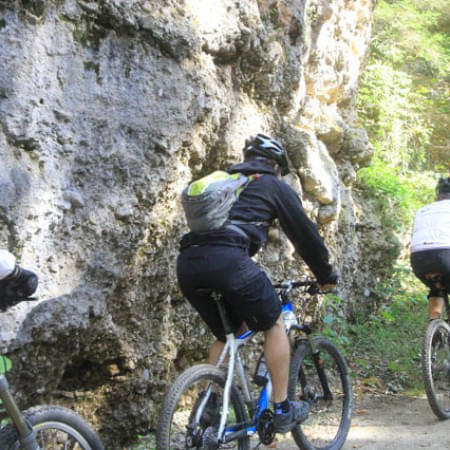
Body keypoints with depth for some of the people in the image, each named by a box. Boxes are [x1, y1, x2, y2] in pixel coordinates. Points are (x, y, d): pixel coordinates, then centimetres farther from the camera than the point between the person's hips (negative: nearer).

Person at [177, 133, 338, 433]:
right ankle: (283, 410, 14)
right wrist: (326, 276, 35)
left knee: (227, 333, 25)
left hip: (187, 262, 6)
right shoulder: (275, 186, 19)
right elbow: (305, 234, 21)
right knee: (274, 325, 14)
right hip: (226, 258, -6)